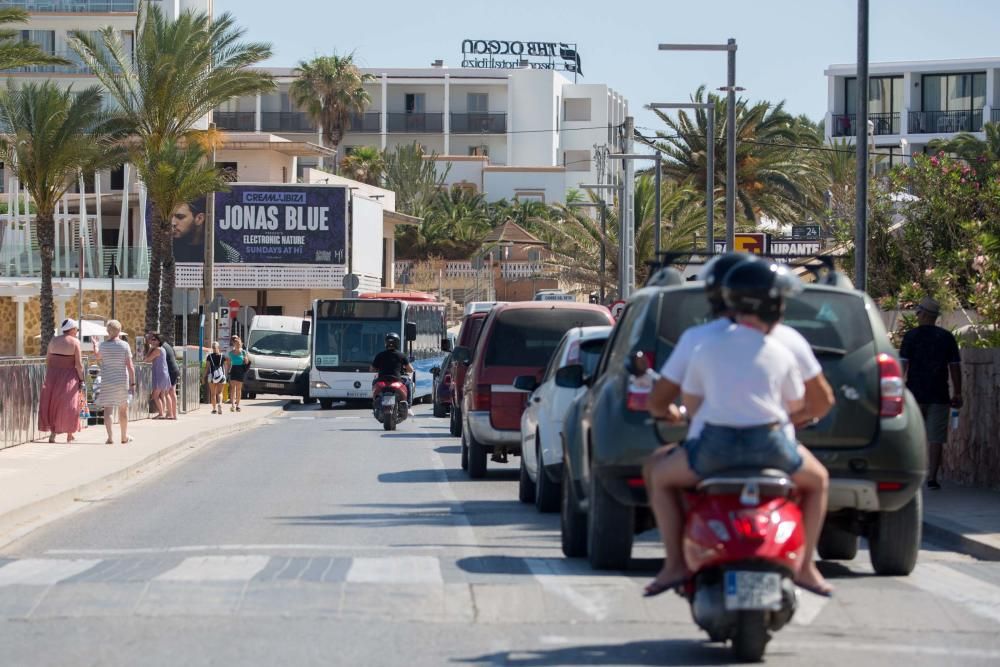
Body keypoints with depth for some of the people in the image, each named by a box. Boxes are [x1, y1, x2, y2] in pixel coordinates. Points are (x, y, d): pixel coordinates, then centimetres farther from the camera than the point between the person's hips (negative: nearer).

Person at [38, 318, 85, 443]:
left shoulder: (53, 341, 5)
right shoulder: (75, 342, -7)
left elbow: (47, 360, 7)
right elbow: (79, 363, -11)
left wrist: (48, 376, 15)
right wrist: (81, 380, -6)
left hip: (53, 374, 3)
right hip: (69, 376, -3)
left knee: (51, 404, 8)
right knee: (69, 405, 8)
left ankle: (52, 433, -4)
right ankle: (69, 435, 15)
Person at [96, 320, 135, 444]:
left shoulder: (103, 345, -2)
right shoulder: (124, 345, -6)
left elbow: (98, 357, 20)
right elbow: (130, 366, -9)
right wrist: (133, 383, -3)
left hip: (107, 381, 0)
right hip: (122, 380, 0)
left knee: (108, 409, -2)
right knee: (123, 409, 15)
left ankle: (110, 437, -16)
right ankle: (124, 436, 28)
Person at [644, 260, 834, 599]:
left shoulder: (706, 349, 5)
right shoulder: (782, 355, 6)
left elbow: (690, 403, 12)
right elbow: (798, 408, 16)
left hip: (714, 445, 0)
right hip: (770, 445, 1)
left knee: (660, 478, 26)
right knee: (817, 480, 30)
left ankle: (675, 564, 13)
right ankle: (805, 565, 22)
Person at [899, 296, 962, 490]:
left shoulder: (911, 336, -3)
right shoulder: (947, 337, 4)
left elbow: (902, 365, -7)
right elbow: (955, 366, 4)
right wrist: (957, 394, 11)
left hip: (915, 394, -1)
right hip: (939, 396, 1)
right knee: (935, 438, 1)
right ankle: (932, 478, -4)